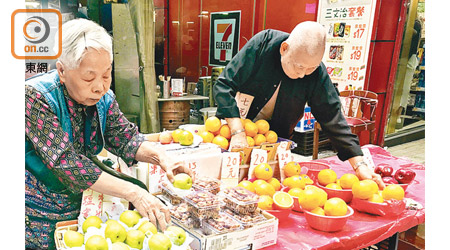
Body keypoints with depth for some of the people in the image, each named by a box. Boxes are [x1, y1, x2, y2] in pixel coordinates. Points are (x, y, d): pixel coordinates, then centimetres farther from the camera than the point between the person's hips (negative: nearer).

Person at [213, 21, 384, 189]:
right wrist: (238, 132, -34)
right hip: (233, 127, 0)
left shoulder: (317, 73, -19)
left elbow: (332, 118, -16)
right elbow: (224, 85, -25)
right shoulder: (262, 44, -24)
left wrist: (359, 165, -21)